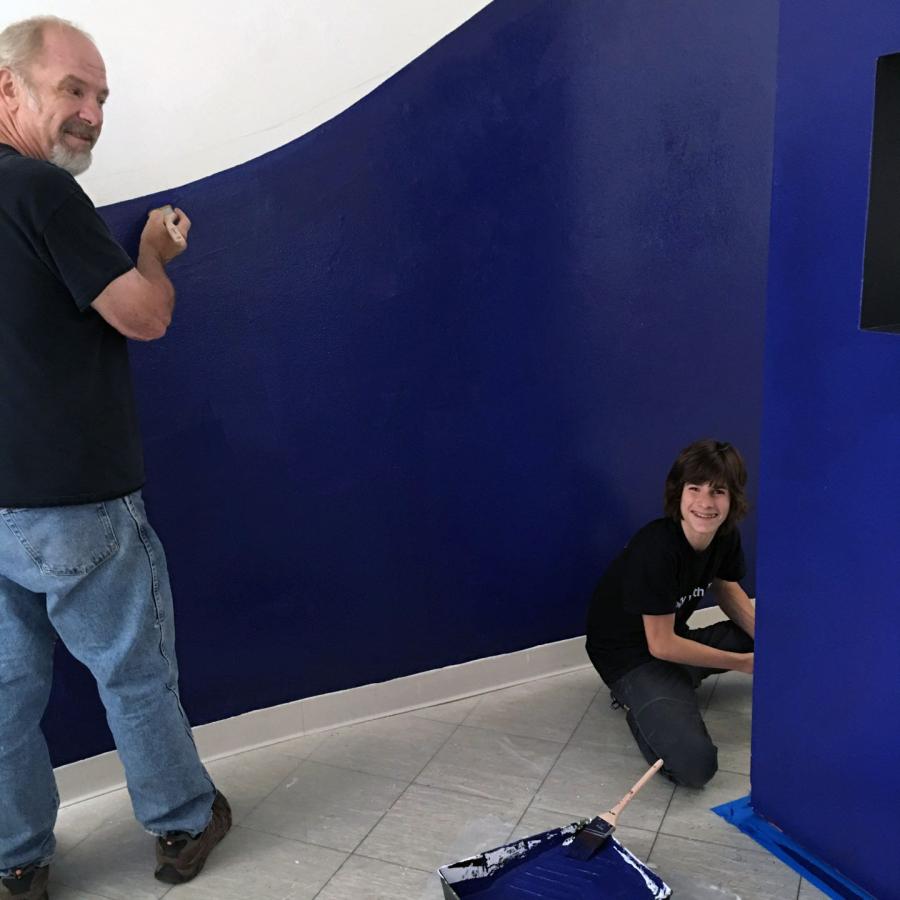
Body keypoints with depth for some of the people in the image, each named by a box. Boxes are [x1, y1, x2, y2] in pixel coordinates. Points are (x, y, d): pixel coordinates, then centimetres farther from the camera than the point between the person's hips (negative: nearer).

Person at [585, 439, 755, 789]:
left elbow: (727, 589, 13)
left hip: (677, 638, 8)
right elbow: (662, 646, -24)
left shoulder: (726, 535, -8)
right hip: (631, 655, -8)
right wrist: (743, 662, -15)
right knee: (695, 764, -26)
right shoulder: (657, 548, -31)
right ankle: (638, 705, 3)